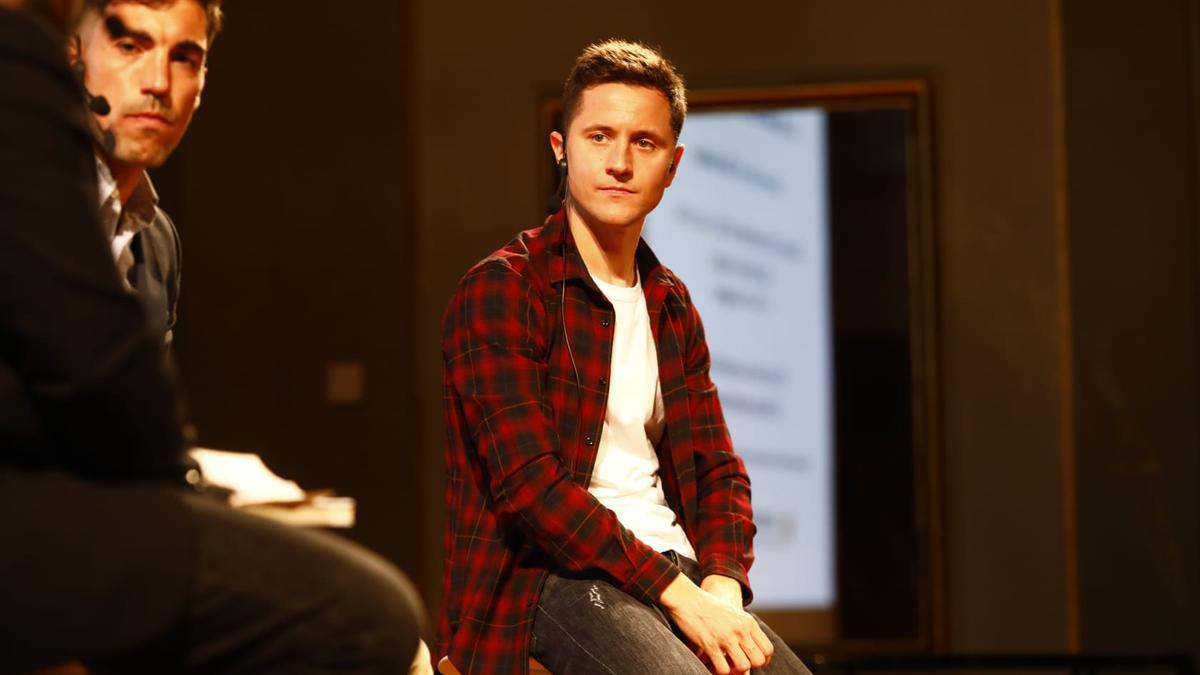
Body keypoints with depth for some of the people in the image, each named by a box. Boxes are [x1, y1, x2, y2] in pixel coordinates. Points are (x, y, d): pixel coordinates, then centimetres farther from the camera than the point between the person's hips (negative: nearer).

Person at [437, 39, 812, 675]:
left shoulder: (670, 306, 17)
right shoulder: (499, 290, -5)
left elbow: (717, 470, 16)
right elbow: (531, 481, -14)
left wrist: (721, 584, -6)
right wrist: (675, 592, -19)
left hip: (673, 569, 6)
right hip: (545, 577, -6)